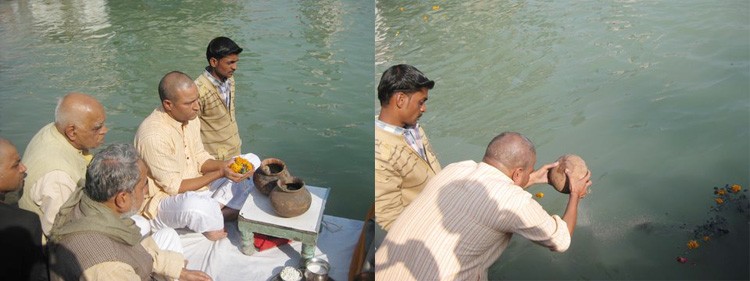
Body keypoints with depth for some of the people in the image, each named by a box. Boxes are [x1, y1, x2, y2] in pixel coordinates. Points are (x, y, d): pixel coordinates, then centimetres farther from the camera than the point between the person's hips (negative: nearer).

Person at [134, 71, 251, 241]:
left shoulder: (190, 119, -2)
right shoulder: (154, 135, -27)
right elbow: (174, 187, -22)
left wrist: (223, 165, -14)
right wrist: (220, 173, -25)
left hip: (196, 191, 9)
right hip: (163, 201, -8)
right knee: (198, 206, -40)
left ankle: (218, 212, -14)